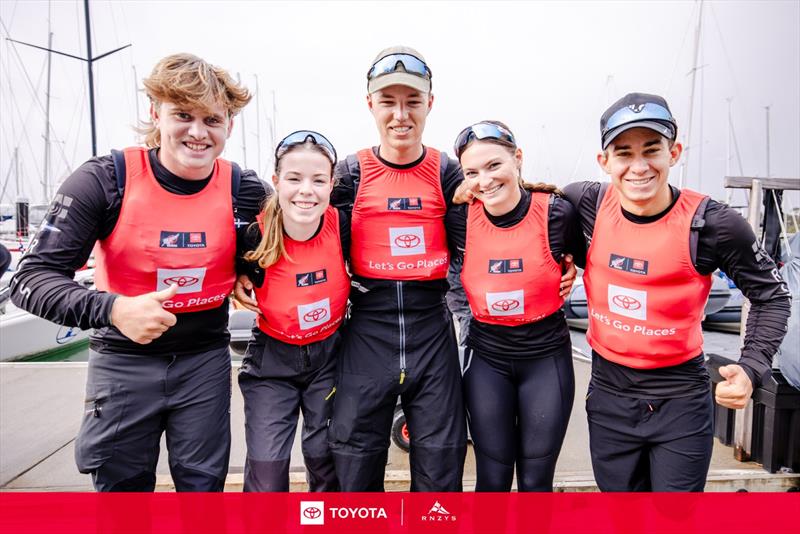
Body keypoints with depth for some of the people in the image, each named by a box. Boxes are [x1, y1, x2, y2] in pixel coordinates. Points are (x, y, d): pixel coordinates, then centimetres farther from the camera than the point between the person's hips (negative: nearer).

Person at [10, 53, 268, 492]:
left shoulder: (244, 189, -8)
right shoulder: (104, 179, -14)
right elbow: (33, 279, -16)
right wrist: (113, 309, -31)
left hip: (205, 361, 1)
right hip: (123, 360, -1)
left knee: (204, 485, 12)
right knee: (121, 487, 15)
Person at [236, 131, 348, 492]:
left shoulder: (343, 225, -18)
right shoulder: (256, 234, -22)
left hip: (330, 354, 1)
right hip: (273, 359, -1)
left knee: (327, 464, 14)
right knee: (266, 476, 0)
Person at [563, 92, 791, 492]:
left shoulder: (710, 223, -16)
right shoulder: (590, 204, -10)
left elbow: (770, 295, -3)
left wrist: (751, 367, -15)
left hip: (679, 401, -2)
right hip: (608, 394, 3)